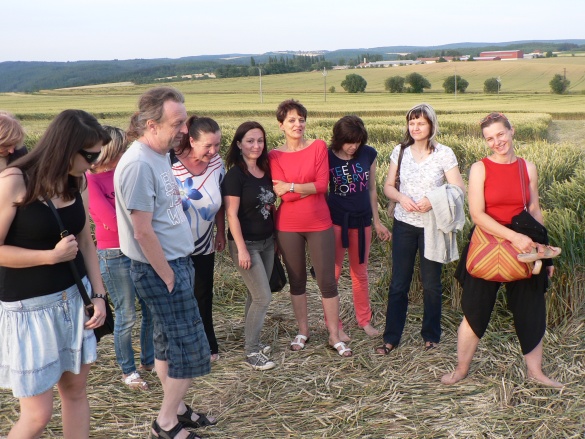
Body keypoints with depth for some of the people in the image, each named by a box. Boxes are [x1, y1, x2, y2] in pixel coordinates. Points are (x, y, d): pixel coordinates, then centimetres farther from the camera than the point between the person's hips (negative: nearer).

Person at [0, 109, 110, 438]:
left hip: (74, 298, 6)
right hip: (29, 307, -6)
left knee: (76, 389, 12)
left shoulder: (75, 182, 3)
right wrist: (52, 255, -19)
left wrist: (99, 295, 2)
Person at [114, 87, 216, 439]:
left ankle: (176, 408, 32)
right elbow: (143, 231, -23)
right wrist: (169, 277, -14)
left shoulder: (161, 154, 7)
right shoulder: (138, 164, -23)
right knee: (190, 349, 0)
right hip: (159, 270, -9)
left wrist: (179, 267, 13)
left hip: (175, 261, 9)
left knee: (169, 344, 18)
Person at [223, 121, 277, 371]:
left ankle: (252, 341, 27)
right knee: (263, 297, -6)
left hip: (267, 241, 7)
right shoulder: (235, 175, -14)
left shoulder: (266, 172, 6)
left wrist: (278, 238, 13)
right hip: (246, 243, -6)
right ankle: (252, 353, 7)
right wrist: (241, 249, -18)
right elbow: (232, 215, -16)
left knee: (256, 295, 13)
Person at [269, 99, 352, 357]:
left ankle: (335, 335, 15)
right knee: (296, 279, 13)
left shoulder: (319, 147, -2)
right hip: (288, 226, 1)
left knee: (327, 279, 3)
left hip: (319, 224, -1)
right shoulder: (274, 156, -2)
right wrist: (310, 187, -11)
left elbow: (323, 184, -10)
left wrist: (291, 186, -11)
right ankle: (303, 330, 28)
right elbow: (281, 194, -11)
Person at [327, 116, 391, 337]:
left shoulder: (368, 154, -2)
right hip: (336, 219, -3)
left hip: (361, 220, 3)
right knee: (333, 272, 2)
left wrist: (377, 221, 9)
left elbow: (371, 189, 6)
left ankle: (365, 320, 28)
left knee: (360, 272, 15)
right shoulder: (328, 157, -10)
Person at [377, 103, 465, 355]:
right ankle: (391, 338, 14)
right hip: (404, 224, 2)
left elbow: (458, 190, -8)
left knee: (431, 284, 9)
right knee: (398, 284, 5)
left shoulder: (444, 154, -6)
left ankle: (431, 336, 26)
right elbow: (388, 186, 7)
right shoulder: (400, 151, 2)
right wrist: (401, 198, -14)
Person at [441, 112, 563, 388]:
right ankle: (461, 369, 21)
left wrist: (544, 250, 8)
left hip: (523, 250, 3)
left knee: (531, 311, 9)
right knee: (475, 311, 5)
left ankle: (535, 371, 27)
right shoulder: (480, 168, -6)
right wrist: (513, 236, -22)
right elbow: (477, 214, -14)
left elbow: (535, 212, 10)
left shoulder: (528, 168, 5)